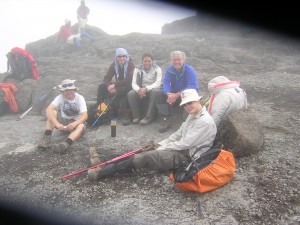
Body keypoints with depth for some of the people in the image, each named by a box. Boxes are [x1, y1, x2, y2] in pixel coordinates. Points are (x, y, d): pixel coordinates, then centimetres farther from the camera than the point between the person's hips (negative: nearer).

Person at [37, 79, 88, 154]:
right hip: (63, 121, 2)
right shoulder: (60, 97, -14)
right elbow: (48, 109, -30)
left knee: (81, 126, -36)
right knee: (52, 112, -25)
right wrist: (56, 123, -47)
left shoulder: (79, 98, -17)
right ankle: (46, 138, -32)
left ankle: (66, 143, -59)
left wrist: (74, 123, -47)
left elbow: (85, 116, -27)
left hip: (76, 123, -2)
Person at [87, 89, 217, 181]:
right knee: (145, 153, -4)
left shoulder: (205, 121, -19)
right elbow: (178, 135, 16)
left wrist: (161, 148, -12)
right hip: (181, 150, 9)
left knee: (146, 157, -20)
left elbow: (186, 143, -20)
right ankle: (104, 165, -6)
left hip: (187, 157, -9)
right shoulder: (192, 116, 14)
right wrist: (159, 145, 4)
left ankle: (101, 172, -19)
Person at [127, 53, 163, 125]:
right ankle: (136, 116, -12)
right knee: (130, 94, -27)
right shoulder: (137, 70, 5)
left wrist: (146, 88, -32)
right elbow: (134, 83, -5)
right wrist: (139, 89, -30)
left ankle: (149, 117, -31)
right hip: (141, 91, 2)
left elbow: (158, 83, -15)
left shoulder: (157, 69, -2)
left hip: (152, 90, -2)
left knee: (154, 91, -37)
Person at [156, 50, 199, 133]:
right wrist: (168, 94, -38)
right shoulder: (169, 70, -3)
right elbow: (165, 83, -14)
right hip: (173, 95, 4)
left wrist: (177, 95, -41)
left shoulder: (190, 70, -16)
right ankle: (165, 120, -19)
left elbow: (192, 87, -28)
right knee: (160, 95, -18)